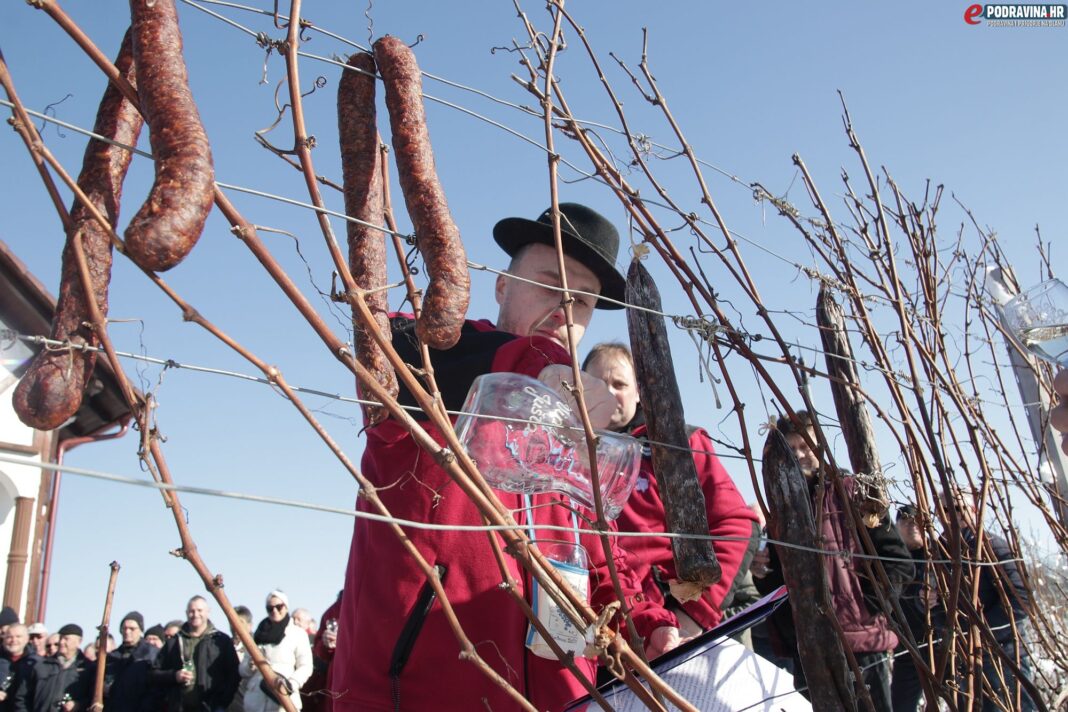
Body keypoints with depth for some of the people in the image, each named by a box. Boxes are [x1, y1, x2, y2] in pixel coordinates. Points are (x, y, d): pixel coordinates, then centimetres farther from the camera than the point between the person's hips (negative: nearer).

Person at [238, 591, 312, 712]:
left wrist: (290, 684, -17)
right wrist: (250, 666, -6)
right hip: (255, 701, 4)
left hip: (284, 702, -4)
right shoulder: (257, 634, 19)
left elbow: (305, 666, 1)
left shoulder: (298, 633, 9)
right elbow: (243, 670, 18)